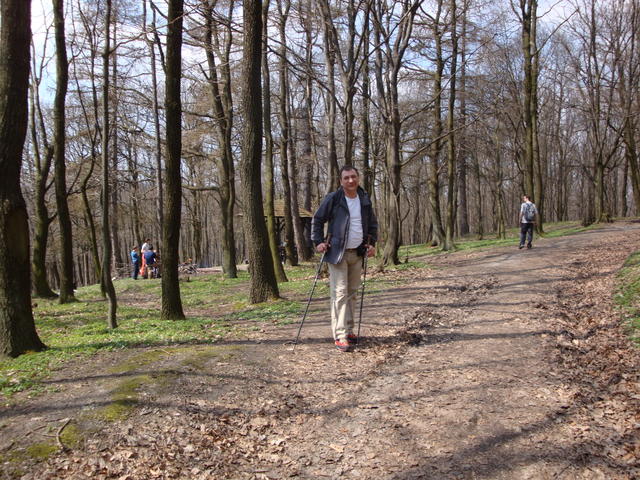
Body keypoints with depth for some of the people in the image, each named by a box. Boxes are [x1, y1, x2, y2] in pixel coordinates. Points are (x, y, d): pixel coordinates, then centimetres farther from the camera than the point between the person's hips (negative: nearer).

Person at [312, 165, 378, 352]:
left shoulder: (365, 200, 7)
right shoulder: (333, 199, -7)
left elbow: (373, 224, 19)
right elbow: (317, 220, 0)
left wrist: (372, 243, 6)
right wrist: (318, 242, -9)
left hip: (357, 253, 5)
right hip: (337, 253, -5)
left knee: (352, 293, 11)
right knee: (340, 293, -8)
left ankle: (349, 330, 23)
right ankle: (340, 336, -6)